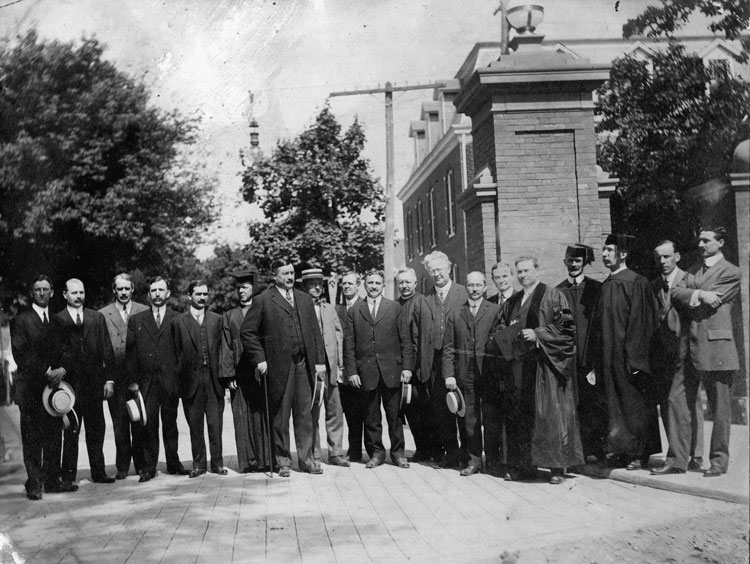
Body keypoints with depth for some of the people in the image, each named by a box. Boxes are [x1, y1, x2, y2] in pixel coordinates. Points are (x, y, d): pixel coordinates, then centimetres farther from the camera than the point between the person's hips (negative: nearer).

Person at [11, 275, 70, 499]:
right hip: (31, 388, -4)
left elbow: (65, 352, 14)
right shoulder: (21, 321, 1)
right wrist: (46, 372, -13)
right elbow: (21, 355, -7)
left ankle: (53, 480, 11)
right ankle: (34, 484, 3)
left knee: (54, 437, 5)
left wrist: (61, 369, -7)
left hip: (53, 383, 4)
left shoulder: (57, 321, 16)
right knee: (32, 439, -1)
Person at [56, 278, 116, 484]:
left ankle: (98, 472, 14)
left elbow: (107, 350, 9)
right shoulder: (57, 320, 2)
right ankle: (68, 476, 8)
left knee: (96, 429, 7)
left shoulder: (97, 318, 11)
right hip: (70, 382, -3)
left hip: (94, 382, 3)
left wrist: (109, 379, 3)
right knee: (71, 431, 1)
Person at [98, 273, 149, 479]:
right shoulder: (103, 314, 6)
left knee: (140, 421, 3)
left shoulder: (144, 312, 8)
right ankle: (122, 466, 11)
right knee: (119, 424, 3)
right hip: (115, 377, 0)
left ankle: (141, 464, 13)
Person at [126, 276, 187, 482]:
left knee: (170, 424, 7)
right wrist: (132, 380, -3)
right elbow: (130, 352, 6)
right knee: (148, 425, 0)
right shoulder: (136, 320, 10)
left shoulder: (177, 320, 7)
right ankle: (148, 467, 7)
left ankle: (173, 463, 18)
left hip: (170, 380, 0)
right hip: (146, 381, 0)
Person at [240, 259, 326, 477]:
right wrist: (259, 359, -8)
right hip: (278, 366, -4)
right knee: (280, 415, 4)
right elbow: (247, 332, -2)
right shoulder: (263, 301, -2)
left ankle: (306, 459, 15)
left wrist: (319, 361, 7)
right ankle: (283, 460, 14)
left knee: (304, 413, 7)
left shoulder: (305, 299, 13)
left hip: (304, 364, 4)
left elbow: (315, 332, 13)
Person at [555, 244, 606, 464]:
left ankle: (598, 447, 5)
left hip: (592, 354, -1)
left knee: (596, 403, -1)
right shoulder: (557, 292, 10)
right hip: (569, 355, 2)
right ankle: (584, 448, 7)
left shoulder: (596, 289, 5)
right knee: (577, 404, 2)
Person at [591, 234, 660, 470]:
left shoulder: (636, 283, -11)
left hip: (628, 355, -7)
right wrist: (598, 360, 13)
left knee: (633, 404, 1)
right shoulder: (607, 285, 11)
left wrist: (633, 357, -19)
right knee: (615, 403, 10)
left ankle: (639, 453, 10)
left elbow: (640, 322, -15)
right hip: (609, 357, 7)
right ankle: (621, 450, 18)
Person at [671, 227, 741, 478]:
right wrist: (699, 294, -10)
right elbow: (675, 292, 3)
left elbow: (710, 302, -11)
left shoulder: (731, 272, -1)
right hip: (695, 345, 6)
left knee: (720, 408, 0)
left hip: (718, 347, -6)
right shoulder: (694, 271, 19)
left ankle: (719, 460, 5)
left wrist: (690, 295, 0)